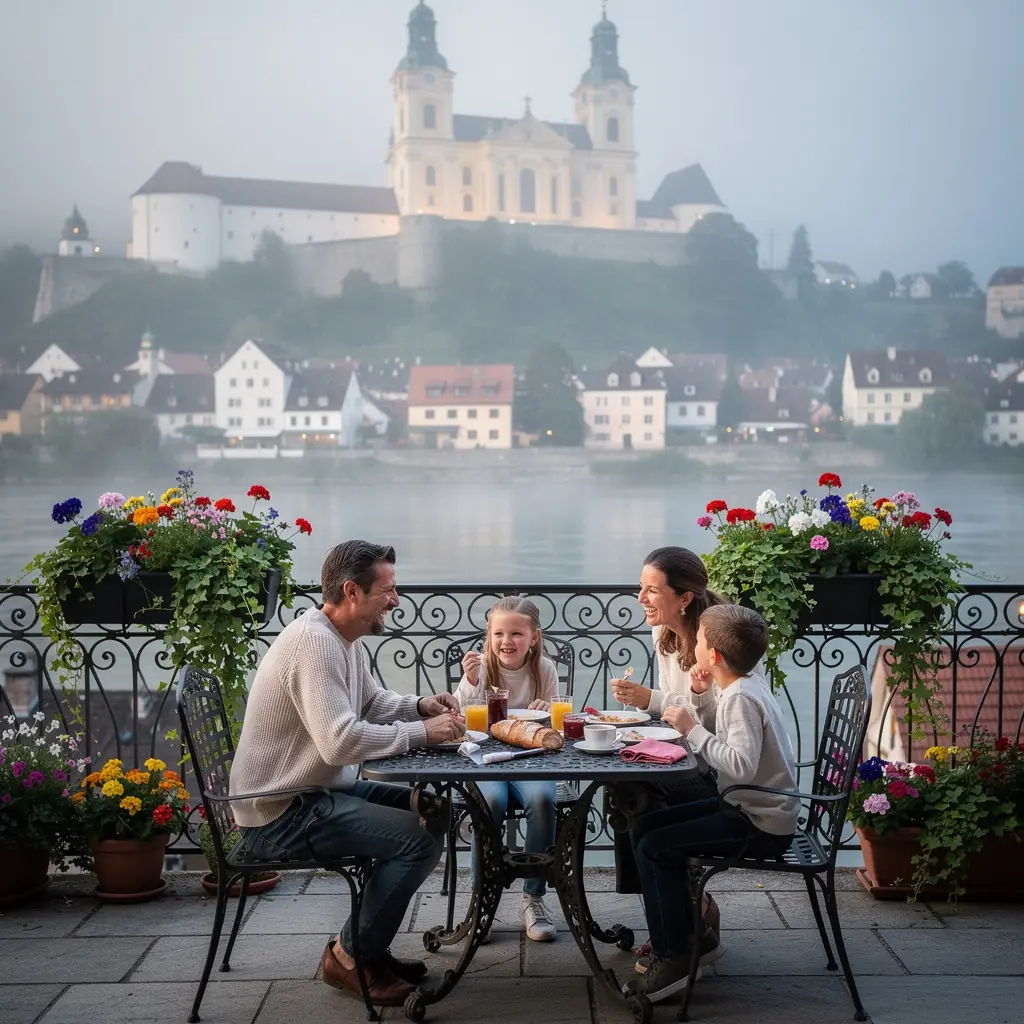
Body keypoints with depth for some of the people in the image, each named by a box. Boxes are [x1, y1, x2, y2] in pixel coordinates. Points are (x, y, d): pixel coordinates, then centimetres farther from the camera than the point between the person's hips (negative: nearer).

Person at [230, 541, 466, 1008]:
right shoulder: (313, 642, -24)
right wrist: (422, 731, -23)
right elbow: (341, 741, -33)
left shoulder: (345, 640, 8)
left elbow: (373, 703, 22)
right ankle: (350, 958, 0)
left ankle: (365, 944, 20)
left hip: (319, 790, 11)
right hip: (281, 813, -11)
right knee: (421, 839, -17)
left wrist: (419, 705, 1)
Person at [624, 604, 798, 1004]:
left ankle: (675, 957, -5)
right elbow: (723, 735, 16)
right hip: (747, 806, 10)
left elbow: (740, 766, -34)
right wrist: (702, 698, 2)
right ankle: (683, 931, 21)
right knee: (645, 827, 12)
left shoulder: (740, 697, -22)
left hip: (760, 825, -10)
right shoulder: (746, 685, 6)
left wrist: (692, 729, -29)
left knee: (655, 848, -15)